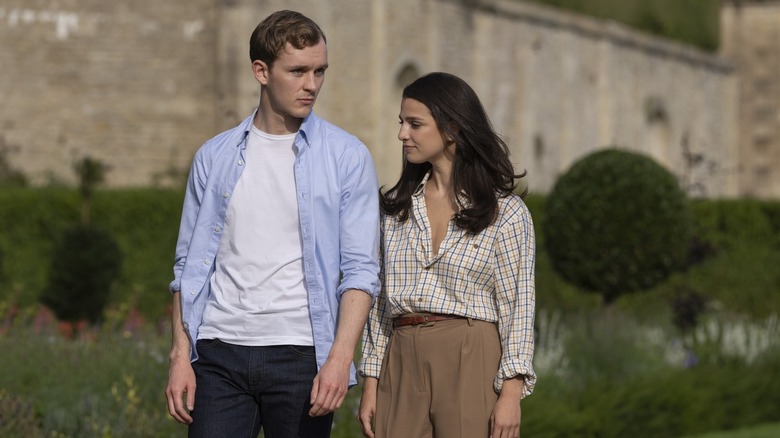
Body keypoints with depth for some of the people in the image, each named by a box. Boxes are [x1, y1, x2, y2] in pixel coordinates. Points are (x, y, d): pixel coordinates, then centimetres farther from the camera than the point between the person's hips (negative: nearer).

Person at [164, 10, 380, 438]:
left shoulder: (347, 157, 2)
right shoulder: (215, 157, 9)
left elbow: (360, 270, -3)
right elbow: (190, 265, 12)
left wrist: (340, 358, -15)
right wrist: (180, 355, 2)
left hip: (300, 353, -2)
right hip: (220, 354, 2)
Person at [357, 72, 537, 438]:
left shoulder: (504, 211, 0)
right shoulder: (396, 206, 13)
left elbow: (517, 308, -3)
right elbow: (381, 300, 13)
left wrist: (511, 394, -12)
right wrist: (370, 385, 7)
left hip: (471, 366, -4)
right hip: (403, 365, 4)